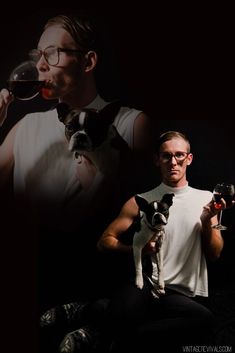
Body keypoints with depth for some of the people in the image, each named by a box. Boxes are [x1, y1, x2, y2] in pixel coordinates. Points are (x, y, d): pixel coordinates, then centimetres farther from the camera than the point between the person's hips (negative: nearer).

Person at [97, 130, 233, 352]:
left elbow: (214, 255, 11)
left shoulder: (205, 199, 12)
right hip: (147, 284, -2)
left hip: (187, 295, 3)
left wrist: (207, 220, -7)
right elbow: (104, 241, 6)